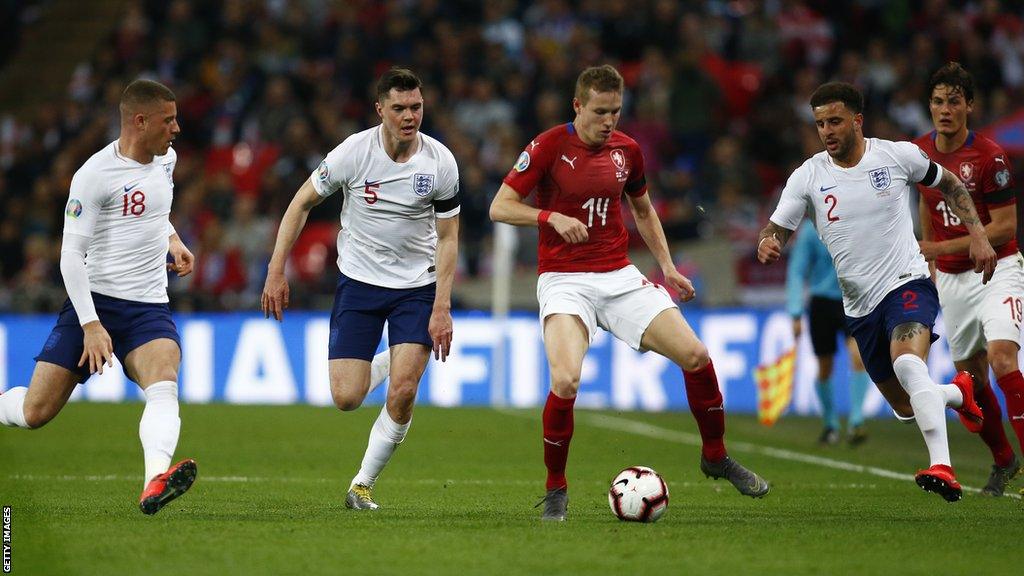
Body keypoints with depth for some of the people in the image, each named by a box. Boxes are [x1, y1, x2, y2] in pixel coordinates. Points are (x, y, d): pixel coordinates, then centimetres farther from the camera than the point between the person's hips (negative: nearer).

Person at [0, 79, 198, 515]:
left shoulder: (165, 158, 9)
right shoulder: (95, 174, -13)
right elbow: (71, 254, -14)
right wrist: (91, 325, -20)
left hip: (149, 308, 4)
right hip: (95, 302, -4)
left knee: (164, 385, -28)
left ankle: (155, 482, -48)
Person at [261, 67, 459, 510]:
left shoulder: (440, 162, -11)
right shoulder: (354, 152, -14)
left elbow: (447, 238, -3)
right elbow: (301, 203, -2)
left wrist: (441, 308, -10)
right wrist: (276, 272, -6)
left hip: (418, 286, 0)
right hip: (358, 282, 0)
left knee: (402, 393, -15)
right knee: (346, 398, -7)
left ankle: (363, 485, 5)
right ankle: (383, 364, 29)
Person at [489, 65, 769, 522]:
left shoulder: (627, 149, 6)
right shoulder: (549, 146, -8)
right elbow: (500, 207, -7)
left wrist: (666, 264, 12)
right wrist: (553, 217, -22)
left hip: (620, 277, 5)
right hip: (564, 281, -4)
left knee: (695, 354, -7)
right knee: (566, 381, -26)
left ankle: (715, 457, 17)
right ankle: (555, 491, -5)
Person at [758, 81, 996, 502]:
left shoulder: (898, 155, -4)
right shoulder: (808, 176, -1)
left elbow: (948, 184, 13)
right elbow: (777, 229, -1)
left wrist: (977, 234, 4)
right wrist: (767, 244, -25)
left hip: (907, 283, -4)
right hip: (860, 306, 4)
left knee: (908, 364, -34)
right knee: (907, 409, 12)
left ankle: (942, 468, -40)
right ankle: (958, 393, 46)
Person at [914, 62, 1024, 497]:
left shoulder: (989, 156, -16)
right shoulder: (919, 152, 2)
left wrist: (943, 248, -20)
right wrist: (929, 262, 21)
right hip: (951, 280, 6)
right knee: (971, 378, 8)